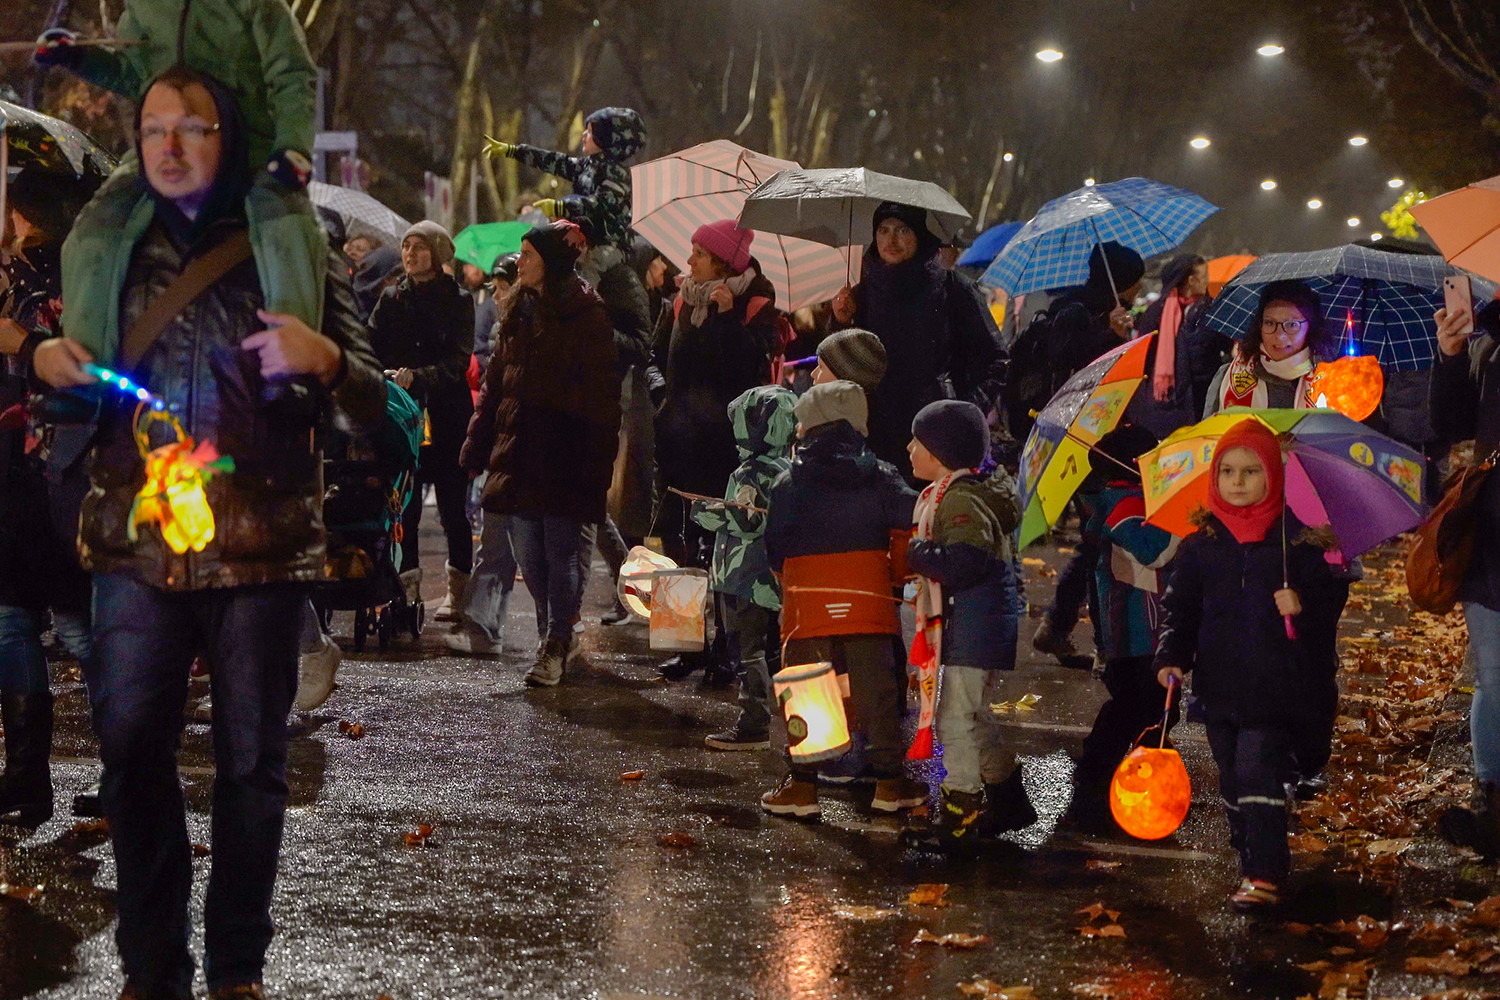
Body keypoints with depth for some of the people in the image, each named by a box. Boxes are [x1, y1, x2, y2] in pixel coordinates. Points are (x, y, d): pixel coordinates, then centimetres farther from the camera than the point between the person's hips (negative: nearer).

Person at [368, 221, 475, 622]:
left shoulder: (458, 302, 2)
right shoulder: (391, 299, 12)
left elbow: (458, 361, -8)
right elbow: (373, 351, 5)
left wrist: (416, 376, -22)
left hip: (446, 414, -2)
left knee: (452, 505, 0)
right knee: (403, 504, -1)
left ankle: (457, 590, 7)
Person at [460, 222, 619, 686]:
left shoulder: (586, 316, -6)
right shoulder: (517, 312, 15)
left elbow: (601, 396, -9)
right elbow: (495, 383, 18)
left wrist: (596, 462, -15)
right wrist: (477, 448, 12)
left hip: (565, 456, -6)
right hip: (519, 454, 6)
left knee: (560, 554, -2)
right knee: (528, 555, 8)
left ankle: (555, 646, 7)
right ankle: (559, 638, 22)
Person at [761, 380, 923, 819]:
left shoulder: (789, 482, 1)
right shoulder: (881, 476, 4)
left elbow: (775, 550, 3)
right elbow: (908, 524, -6)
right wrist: (894, 575, 8)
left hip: (806, 606, -1)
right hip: (867, 603, 1)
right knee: (876, 691, 8)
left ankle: (802, 786, 4)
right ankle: (889, 781, 12)